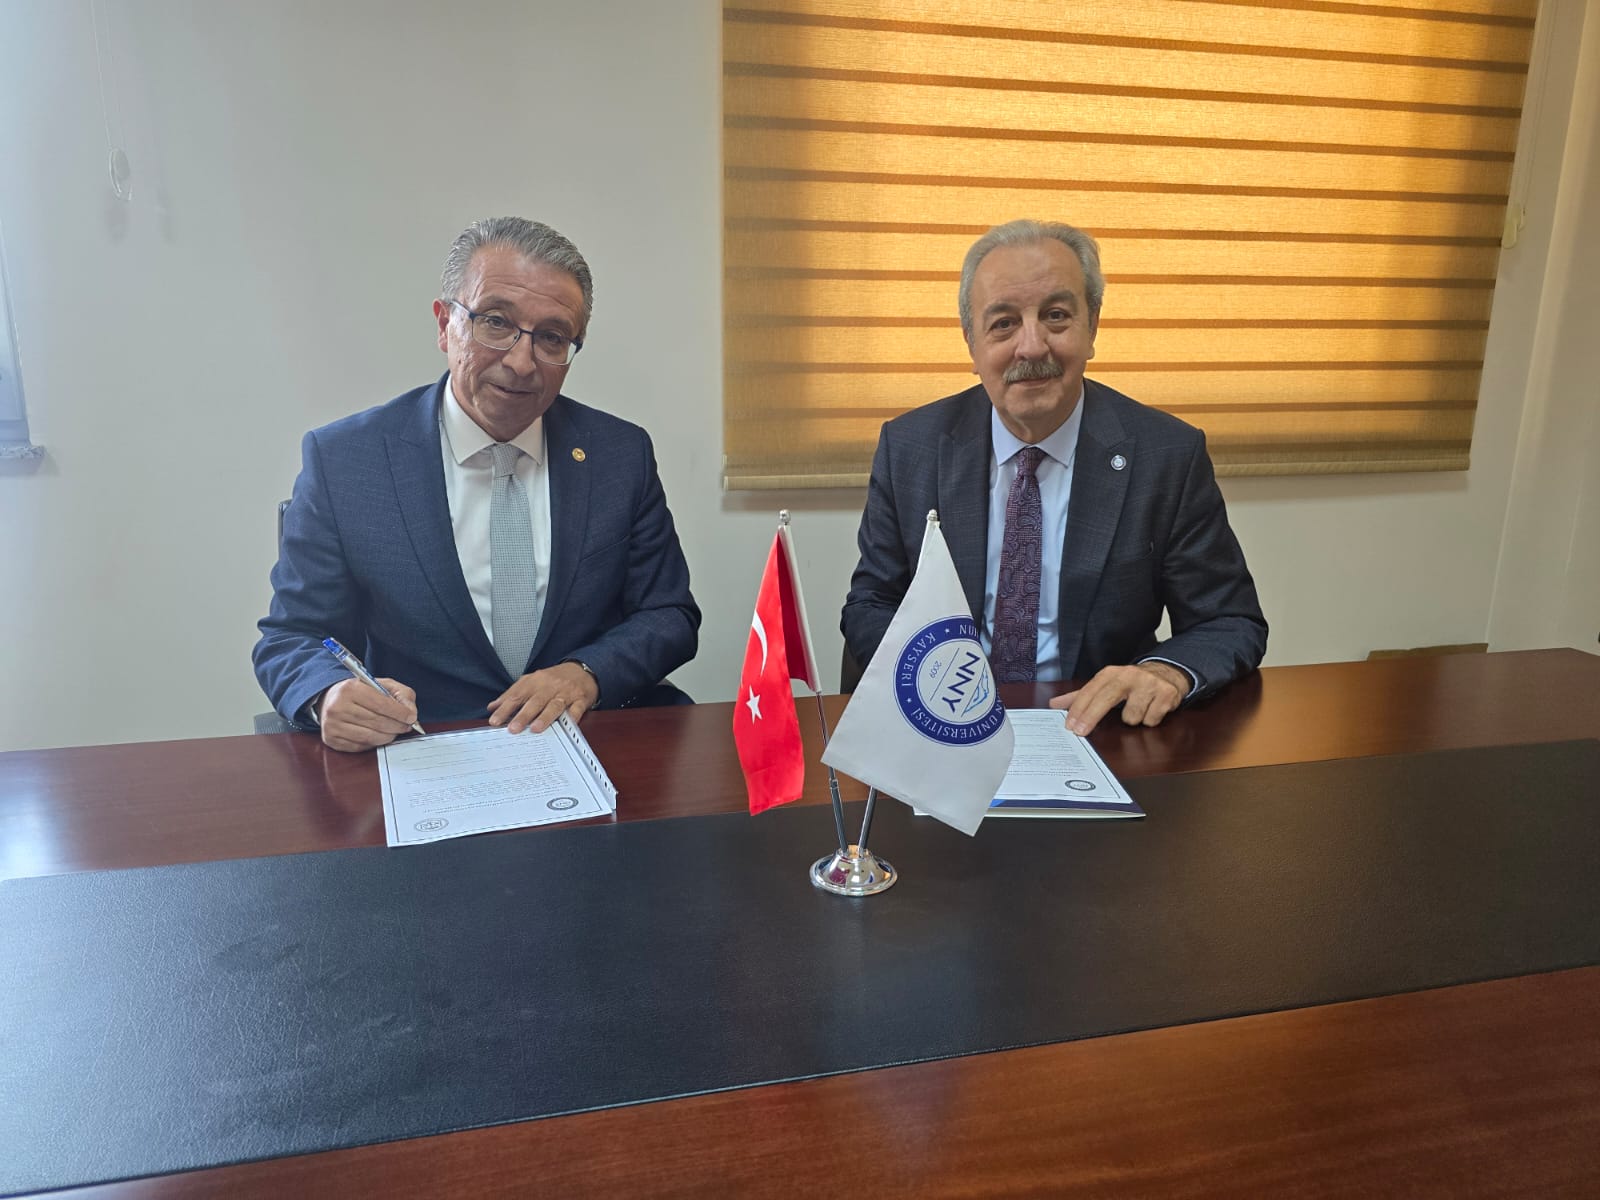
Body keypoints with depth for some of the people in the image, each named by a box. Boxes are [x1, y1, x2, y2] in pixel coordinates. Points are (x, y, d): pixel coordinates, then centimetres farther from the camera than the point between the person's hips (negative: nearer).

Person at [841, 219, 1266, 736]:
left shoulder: (1171, 455, -5)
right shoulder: (907, 446, -1)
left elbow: (1234, 624, 1)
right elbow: (869, 607, 4)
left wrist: (1167, 673, -22)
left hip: (1096, 726, 2)